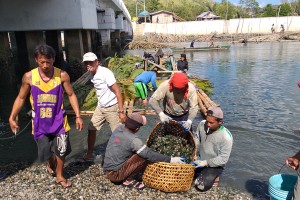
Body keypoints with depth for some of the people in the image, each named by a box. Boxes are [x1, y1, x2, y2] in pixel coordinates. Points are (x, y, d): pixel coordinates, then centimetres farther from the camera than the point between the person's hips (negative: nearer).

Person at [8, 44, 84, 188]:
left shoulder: (62, 75, -13)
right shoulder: (29, 77, -10)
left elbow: (71, 95, -5)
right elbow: (21, 98, 2)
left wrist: (78, 116, -9)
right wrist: (12, 118, -1)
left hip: (58, 120, -1)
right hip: (40, 122, 1)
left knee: (61, 150, 7)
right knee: (45, 151, 13)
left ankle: (59, 176, 32)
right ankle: (50, 164, 49)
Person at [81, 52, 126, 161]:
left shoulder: (105, 72, -20)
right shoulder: (93, 75, 3)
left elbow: (117, 91, -21)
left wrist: (121, 111, -22)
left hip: (112, 107, -8)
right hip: (100, 107, 8)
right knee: (91, 129, 11)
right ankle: (89, 155, 27)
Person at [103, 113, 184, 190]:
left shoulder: (119, 128, -3)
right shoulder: (132, 140, -26)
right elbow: (150, 155, -23)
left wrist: (140, 118, 21)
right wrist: (170, 159, -17)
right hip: (116, 174, -8)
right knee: (145, 157, -17)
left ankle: (126, 177, 11)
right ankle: (128, 180, -4)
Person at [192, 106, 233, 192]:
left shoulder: (226, 137, -26)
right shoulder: (202, 124, -12)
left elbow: (223, 158, -21)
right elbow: (196, 139, 2)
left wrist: (205, 162, -27)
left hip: (215, 165, -5)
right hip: (200, 159, 5)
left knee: (201, 185, -19)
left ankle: (213, 176, 10)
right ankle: (203, 173, 17)